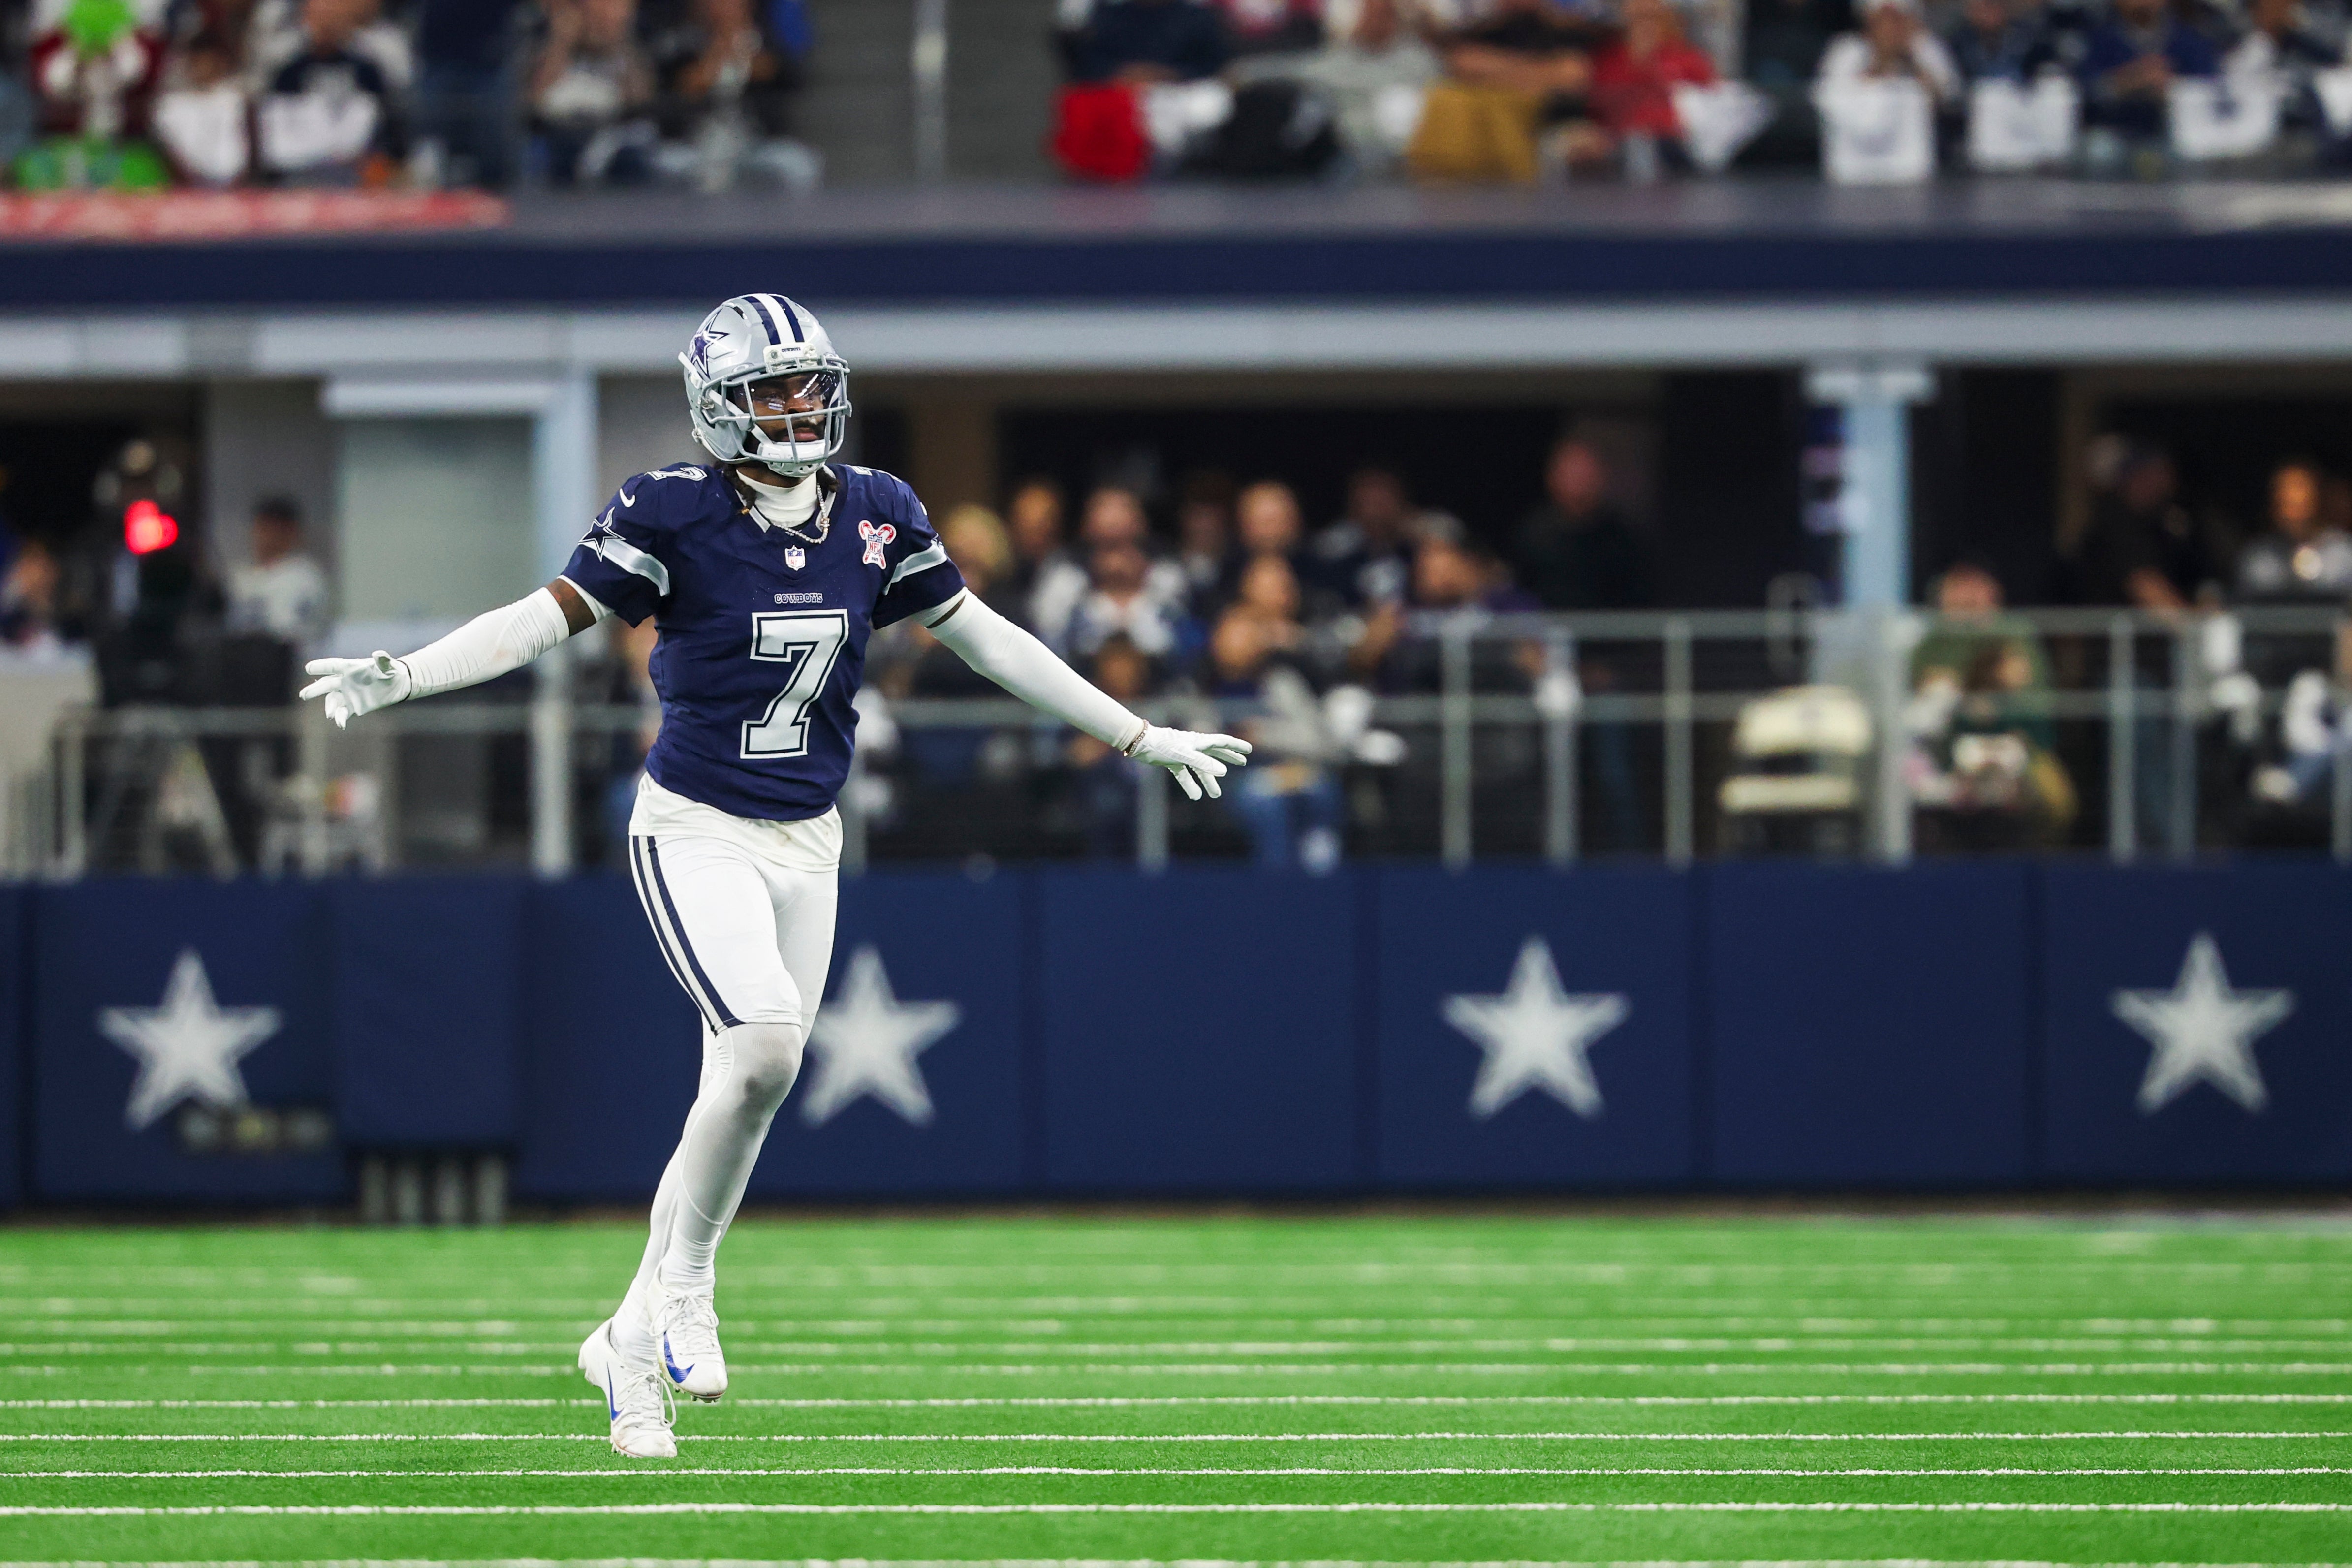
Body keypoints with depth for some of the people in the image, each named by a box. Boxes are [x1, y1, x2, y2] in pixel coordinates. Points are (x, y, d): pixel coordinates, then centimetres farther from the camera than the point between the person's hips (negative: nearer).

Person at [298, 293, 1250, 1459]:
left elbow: (982, 639, 12)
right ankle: (686, 1292, -8)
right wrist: (398, 679, -27)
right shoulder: (673, 514, -11)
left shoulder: (874, 514, 3)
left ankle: (633, 1340, 22)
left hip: (806, 843, 5)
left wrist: (1138, 737, 15)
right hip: (695, 829, -5)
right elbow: (547, 619, -12)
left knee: (741, 1100, 8)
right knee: (767, 1047, -24)